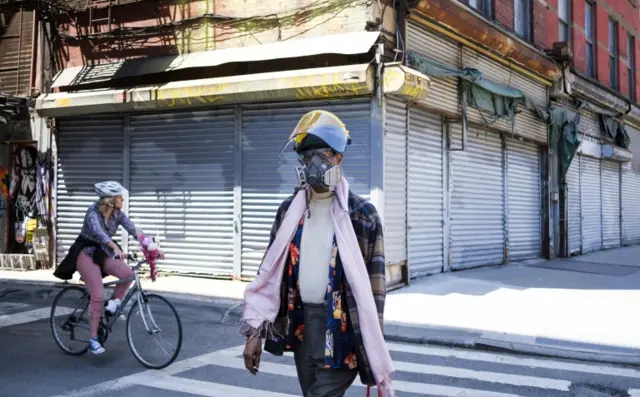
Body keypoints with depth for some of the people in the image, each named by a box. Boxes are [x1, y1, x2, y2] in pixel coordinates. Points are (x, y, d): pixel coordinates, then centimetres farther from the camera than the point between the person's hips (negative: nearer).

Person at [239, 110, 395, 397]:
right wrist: (255, 332, 2)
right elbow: (270, 272, 8)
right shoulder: (289, 211, 7)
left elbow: (374, 281, -5)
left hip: (342, 325, -5)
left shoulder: (361, 214, -6)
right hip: (301, 323, 5)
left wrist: (372, 343, -6)